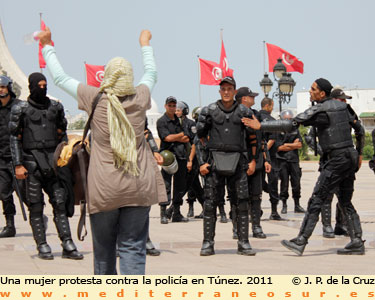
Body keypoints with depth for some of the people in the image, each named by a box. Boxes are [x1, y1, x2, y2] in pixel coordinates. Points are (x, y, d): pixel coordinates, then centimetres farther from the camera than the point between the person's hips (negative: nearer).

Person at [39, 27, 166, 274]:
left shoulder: (95, 98, -3)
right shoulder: (140, 97, 2)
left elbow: (60, 77, 9)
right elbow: (151, 73, 24)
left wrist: (47, 46, 23)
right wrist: (145, 43, 41)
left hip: (104, 189, -1)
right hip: (139, 188, 1)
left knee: (103, 248, 13)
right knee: (133, 248, -1)